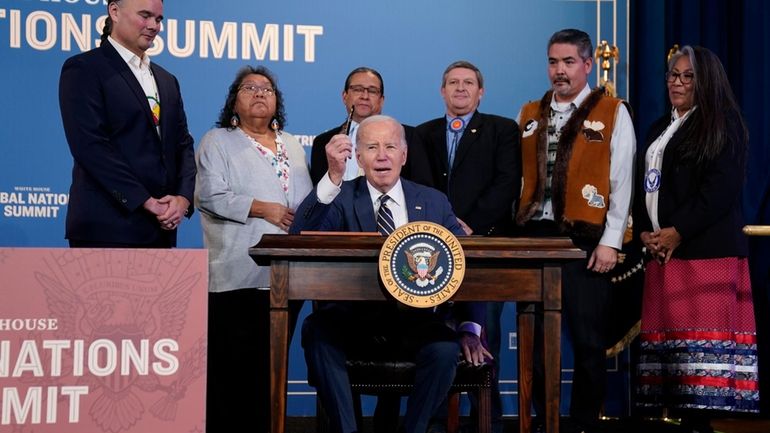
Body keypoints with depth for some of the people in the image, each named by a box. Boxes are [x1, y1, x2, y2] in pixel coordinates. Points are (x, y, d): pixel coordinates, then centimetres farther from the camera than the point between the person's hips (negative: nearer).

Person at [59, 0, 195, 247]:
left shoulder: (167, 81, 21)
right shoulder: (83, 69, -1)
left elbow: (183, 144, 17)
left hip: (161, 228, 6)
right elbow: (90, 146, -12)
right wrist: (145, 201, -14)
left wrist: (183, 197, -3)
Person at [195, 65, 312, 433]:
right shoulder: (218, 142, 3)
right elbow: (210, 196, -10)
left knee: (272, 362, 10)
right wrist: (263, 209, -14)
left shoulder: (293, 146, 20)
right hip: (237, 277, -5)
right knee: (230, 364, -3)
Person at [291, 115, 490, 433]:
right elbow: (300, 236, -14)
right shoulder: (341, 198, 5)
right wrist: (332, 178, -27)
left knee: (445, 348, -30)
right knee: (316, 329, -30)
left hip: (416, 323, 1)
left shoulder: (434, 202, 10)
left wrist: (469, 328, -10)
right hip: (355, 320, -1)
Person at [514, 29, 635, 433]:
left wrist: (610, 242, -11)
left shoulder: (612, 112, 0)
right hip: (536, 236, 4)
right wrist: (517, 230, 6)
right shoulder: (530, 114, 14)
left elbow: (621, 181, -5)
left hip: (585, 239, -4)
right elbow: (522, 177, 14)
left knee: (588, 340, 0)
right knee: (535, 337, 8)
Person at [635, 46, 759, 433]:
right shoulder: (658, 130, 23)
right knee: (670, 336, 1)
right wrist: (645, 232, 2)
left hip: (706, 250, -7)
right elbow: (645, 186, 20)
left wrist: (678, 232, -15)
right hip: (662, 252, 7)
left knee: (701, 337, -12)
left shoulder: (722, 124, 1)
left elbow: (722, 188, -10)